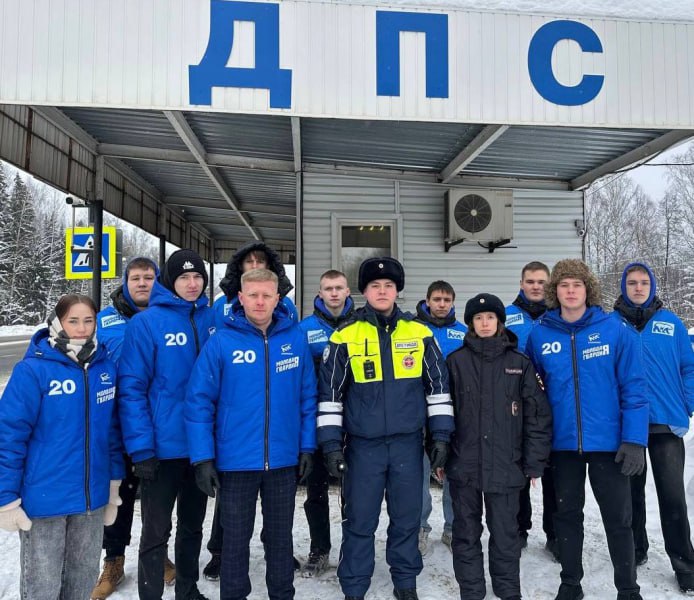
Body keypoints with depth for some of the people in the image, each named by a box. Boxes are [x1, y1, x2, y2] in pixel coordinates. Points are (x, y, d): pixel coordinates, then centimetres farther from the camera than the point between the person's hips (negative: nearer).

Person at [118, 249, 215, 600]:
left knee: (193, 525, 21)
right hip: (163, 448, -5)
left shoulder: (212, 319, 2)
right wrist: (141, 449, -17)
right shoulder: (146, 323, -12)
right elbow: (131, 389, -13)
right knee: (156, 531, 8)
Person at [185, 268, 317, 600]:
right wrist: (203, 458, -10)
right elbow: (199, 402, -8)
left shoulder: (296, 338, -2)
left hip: (284, 459, 2)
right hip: (236, 460, -2)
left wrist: (307, 446, 3)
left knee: (280, 536, 19)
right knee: (235, 539, 15)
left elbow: (307, 397, 4)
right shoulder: (222, 342, -9)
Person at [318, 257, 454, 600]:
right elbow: (330, 394, -1)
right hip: (363, 445, -1)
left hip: (408, 443, 2)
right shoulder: (346, 337, -3)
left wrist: (440, 435, 2)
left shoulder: (420, 334, 2)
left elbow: (438, 386, 6)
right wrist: (331, 444, -4)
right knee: (360, 521, 8)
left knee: (407, 518, 14)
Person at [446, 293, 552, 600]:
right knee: (466, 533, 11)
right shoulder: (455, 361, 2)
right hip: (463, 463, 1)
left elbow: (537, 414, 1)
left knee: (505, 532, 11)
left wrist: (534, 462, -2)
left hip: (505, 465, 0)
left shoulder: (520, 363, 2)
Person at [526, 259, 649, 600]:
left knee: (618, 519, 10)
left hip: (608, 441, -2)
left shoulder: (615, 330, -7)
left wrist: (634, 439, -13)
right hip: (563, 443, 2)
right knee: (567, 516, 16)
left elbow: (633, 388, -8)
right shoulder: (539, 335, -1)